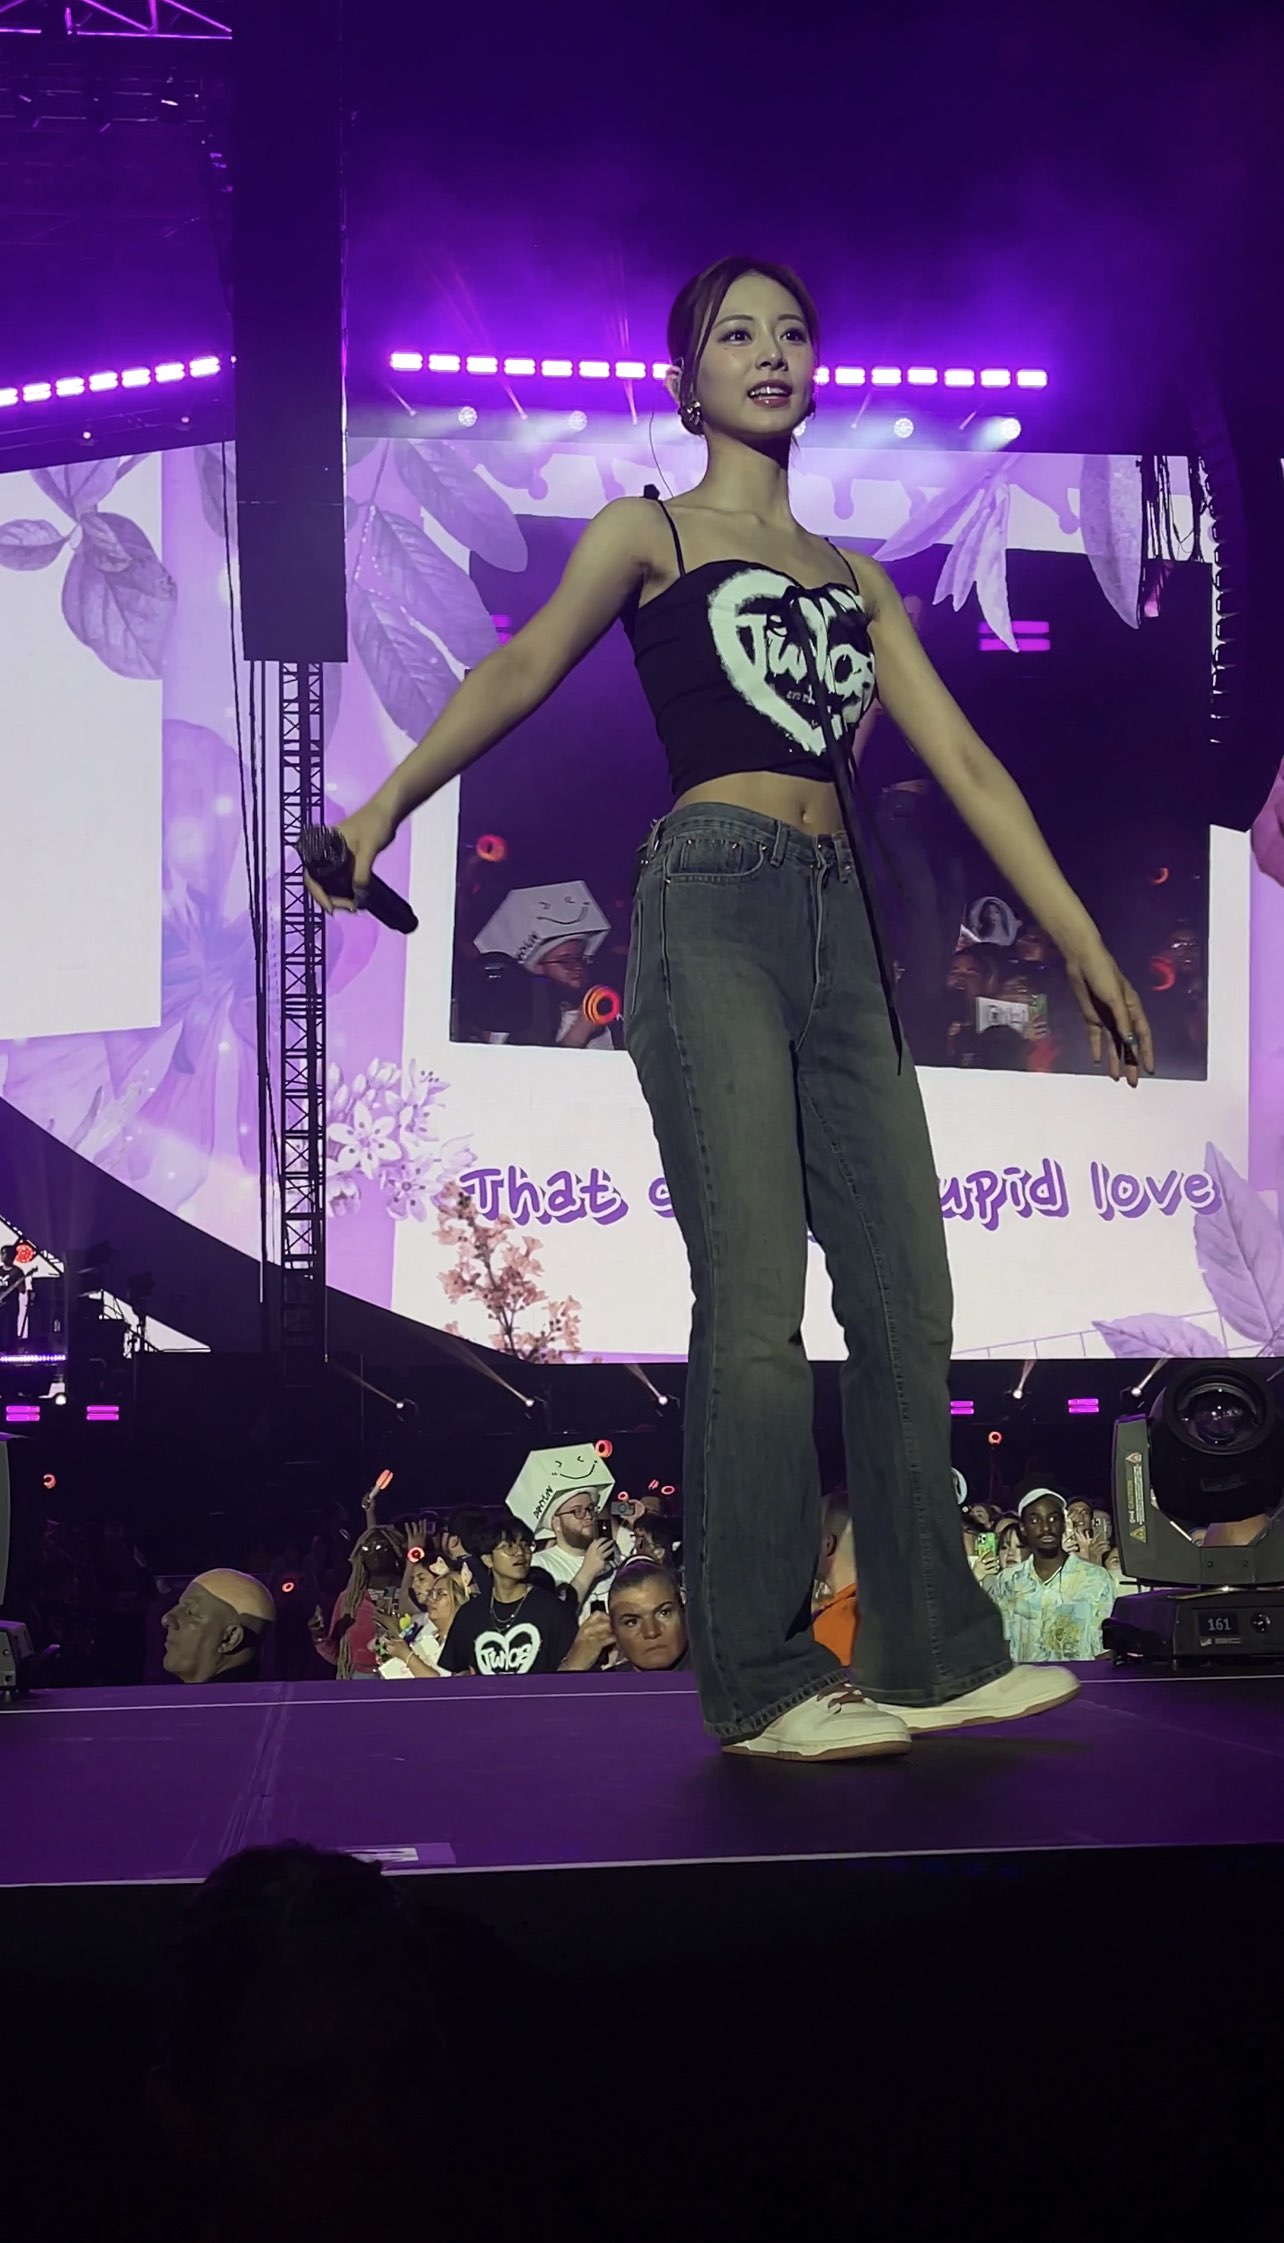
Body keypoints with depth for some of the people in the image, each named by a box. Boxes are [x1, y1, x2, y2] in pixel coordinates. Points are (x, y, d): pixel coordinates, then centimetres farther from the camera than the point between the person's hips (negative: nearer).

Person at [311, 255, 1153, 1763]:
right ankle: (760, 1679, -8)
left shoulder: (853, 580, 23)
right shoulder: (650, 534, 11)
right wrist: (384, 805, -8)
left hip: (840, 928, 6)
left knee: (906, 1289, 0)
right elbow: (523, 671, 2)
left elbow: (963, 763, 17)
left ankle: (931, 1651, 7)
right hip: (715, 909, -5)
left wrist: (1078, 937, 12)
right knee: (755, 1298, -12)